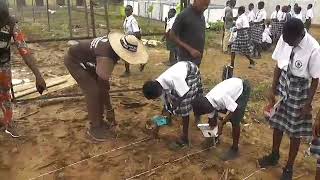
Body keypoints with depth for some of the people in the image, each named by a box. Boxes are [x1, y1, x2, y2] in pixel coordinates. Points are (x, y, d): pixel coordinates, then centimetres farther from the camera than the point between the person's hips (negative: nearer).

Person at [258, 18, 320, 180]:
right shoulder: (285, 39, -13)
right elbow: (278, 65, -1)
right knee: (277, 122, 19)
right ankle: (274, 156, 43)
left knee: (295, 131, 8)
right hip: (283, 85, 5)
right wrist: (273, 89, 1)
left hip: (300, 91, -4)